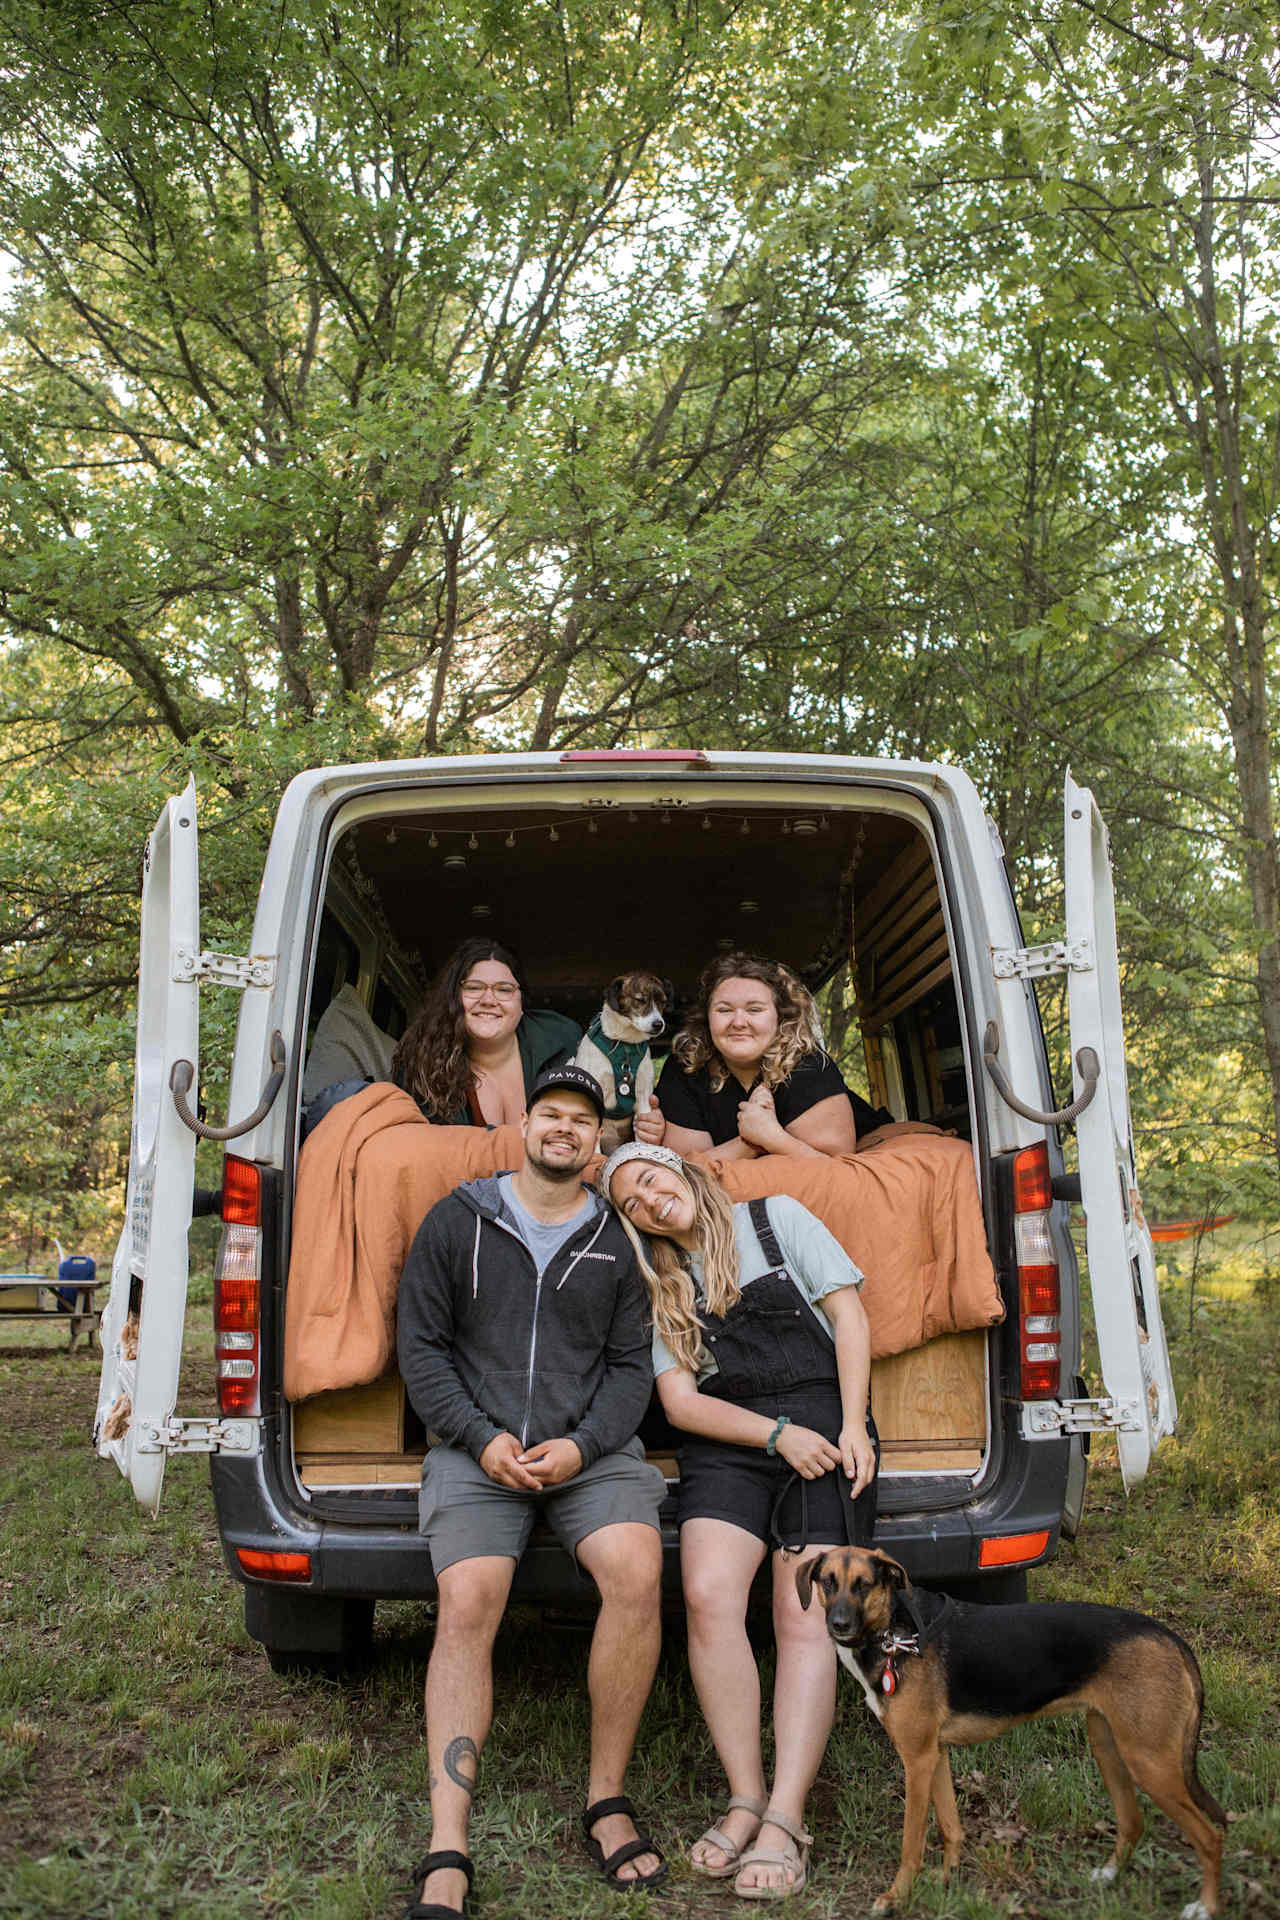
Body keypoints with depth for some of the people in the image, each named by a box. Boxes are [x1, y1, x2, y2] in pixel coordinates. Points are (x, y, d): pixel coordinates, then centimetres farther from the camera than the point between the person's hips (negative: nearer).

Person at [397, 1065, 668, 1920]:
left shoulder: (617, 1241, 10)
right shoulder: (457, 1221, 8)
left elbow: (631, 1366, 9)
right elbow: (422, 1344, 6)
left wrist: (581, 1445, -9)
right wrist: (480, 1438, -7)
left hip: (590, 1449, 1)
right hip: (478, 1449, -1)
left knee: (637, 1571, -26)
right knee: (468, 1601, -25)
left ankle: (608, 1797, -9)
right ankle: (448, 1851, -20)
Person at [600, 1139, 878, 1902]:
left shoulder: (777, 1218, 9)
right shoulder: (657, 1288, 14)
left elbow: (848, 1312, 5)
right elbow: (681, 1402, 6)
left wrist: (853, 1429, -6)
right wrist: (777, 1434, -9)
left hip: (825, 1428, -2)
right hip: (727, 1446, 2)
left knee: (804, 1614, -16)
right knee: (707, 1595, -22)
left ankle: (786, 1820, -16)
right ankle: (746, 1800, -13)